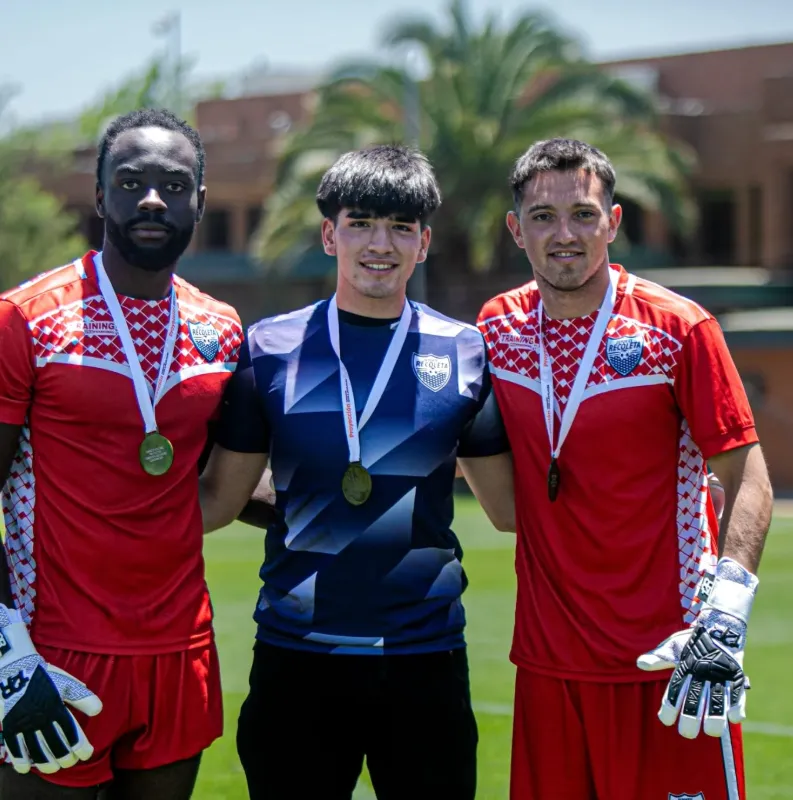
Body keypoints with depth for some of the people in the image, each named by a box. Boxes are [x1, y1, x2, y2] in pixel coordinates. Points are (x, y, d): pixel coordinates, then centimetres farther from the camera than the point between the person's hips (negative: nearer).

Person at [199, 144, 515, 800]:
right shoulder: (269, 348, 3)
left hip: (426, 657, 0)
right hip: (296, 656, 0)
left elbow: (511, 505, 9)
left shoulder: (463, 352, 4)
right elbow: (219, 499, 6)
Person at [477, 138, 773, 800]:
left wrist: (725, 617, -18)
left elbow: (747, 479, -7)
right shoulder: (499, 328, 7)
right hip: (548, 658, 4)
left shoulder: (678, 329, -7)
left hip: (668, 660, -4)